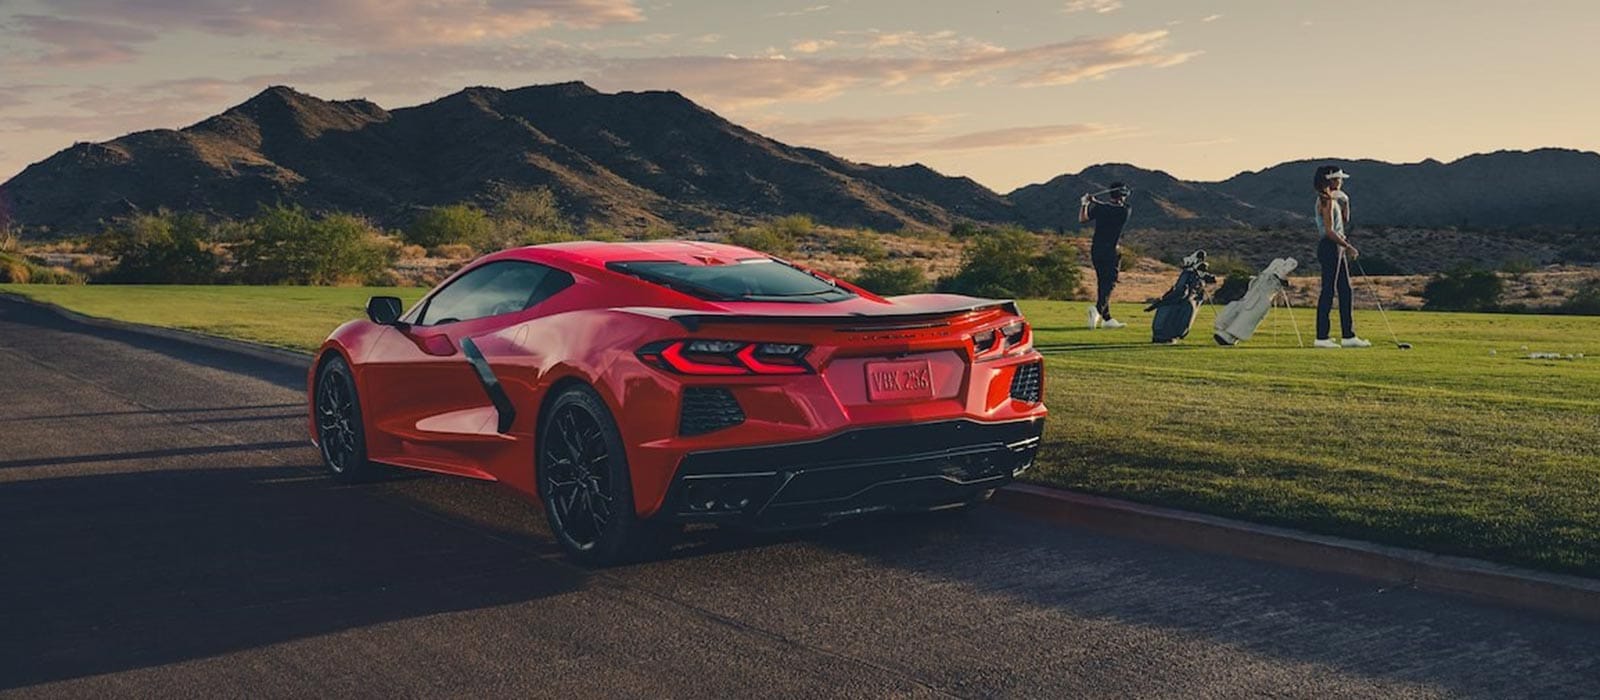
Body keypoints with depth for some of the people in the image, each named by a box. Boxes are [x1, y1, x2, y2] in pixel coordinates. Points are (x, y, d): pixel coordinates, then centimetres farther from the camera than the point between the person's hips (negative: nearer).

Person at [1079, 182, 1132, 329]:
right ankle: (1098, 309, -31)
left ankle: (1106, 318, 16)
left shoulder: (1099, 209, -2)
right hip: (1111, 252, -4)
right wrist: (1095, 201, 16)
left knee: (1103, 283, 13)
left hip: (1096, 251, 4)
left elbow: (1082, 219, 12)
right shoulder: (1125, 211, -7)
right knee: (1109, 284, -4)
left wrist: (1084, 204, 22)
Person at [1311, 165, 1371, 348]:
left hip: (1337, 248, 10)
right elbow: (1329, 231, -19)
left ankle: (1348, 336, 13)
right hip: (1330, 247, -10)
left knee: (1345, 291, 10)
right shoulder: (1326, 201, -13)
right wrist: (1348, 247, -17)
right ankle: (1322, 337, -5)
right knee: (1328, 291, -8)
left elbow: (1344, 222, 24)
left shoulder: (1333, 199, 17)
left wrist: (1345, 203, 13)